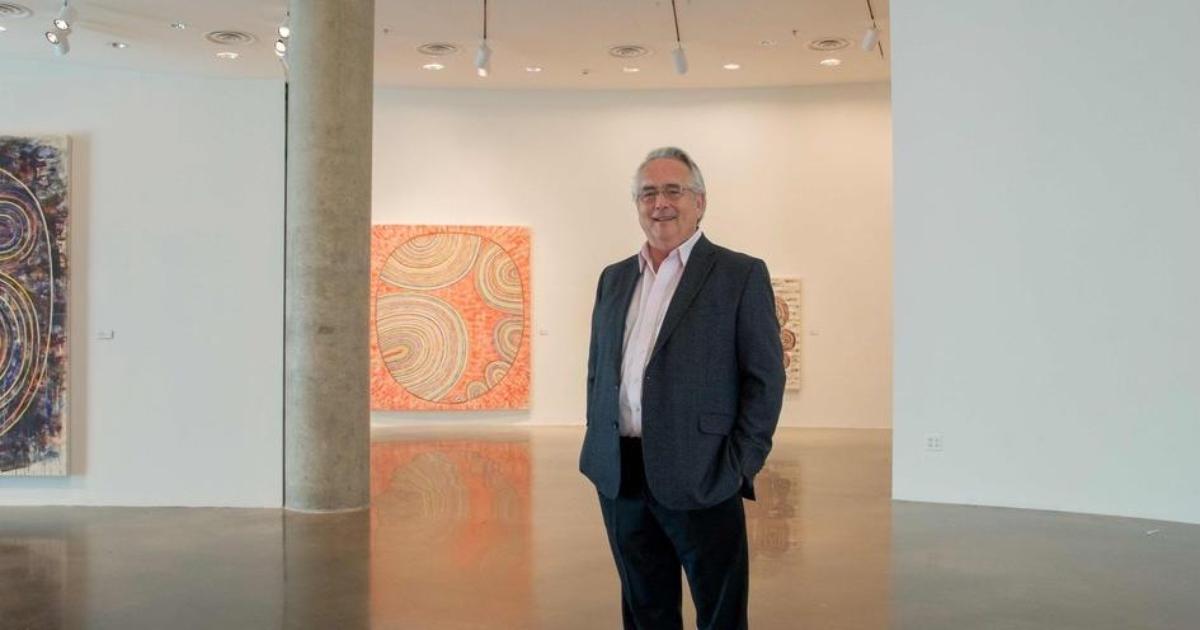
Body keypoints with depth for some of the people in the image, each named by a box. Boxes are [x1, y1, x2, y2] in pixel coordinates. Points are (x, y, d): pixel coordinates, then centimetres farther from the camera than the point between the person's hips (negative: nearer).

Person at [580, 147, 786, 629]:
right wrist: (598, 447, 9)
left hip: (700, 479, -4)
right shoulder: (614, 278, 13)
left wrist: (740, 466, -10)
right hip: (618, 478, 5)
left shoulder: (741, 275, -3)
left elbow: (765, 379, -5)